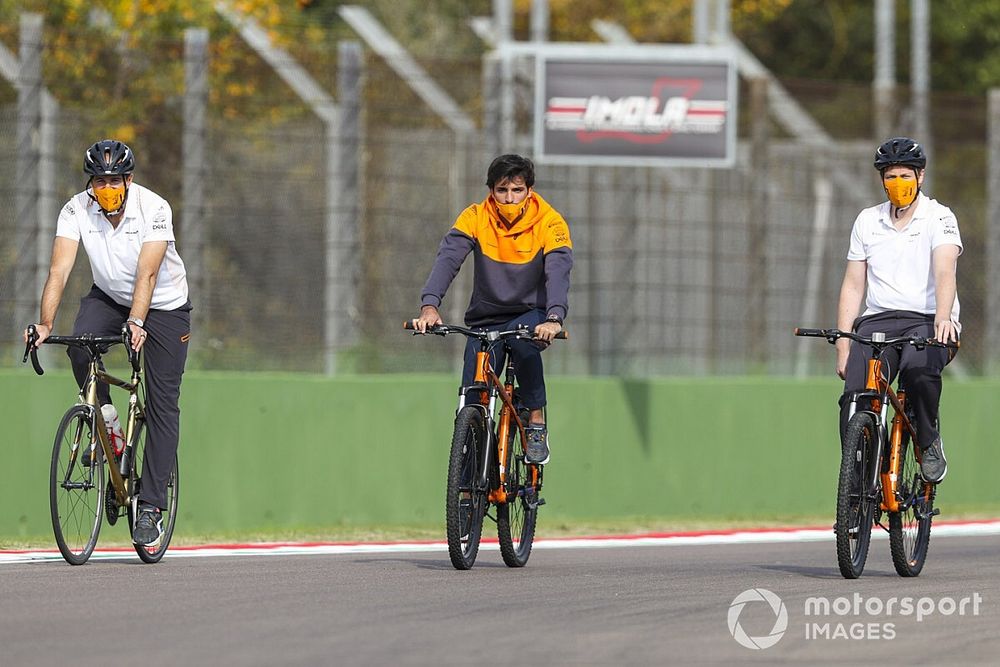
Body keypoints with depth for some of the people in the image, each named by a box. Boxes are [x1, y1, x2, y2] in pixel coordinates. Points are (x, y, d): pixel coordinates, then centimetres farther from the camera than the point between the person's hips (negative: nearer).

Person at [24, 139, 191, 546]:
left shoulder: (153, 208, -25)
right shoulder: (76, 211, -18)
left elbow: (147, 273, -33)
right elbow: (60, 269, -26)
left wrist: (136, 322, -46)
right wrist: (46, 323, -38)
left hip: (163, 304, -2)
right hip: (109, 297, 2)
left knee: (162, 405, -8)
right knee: (80, 346, -30)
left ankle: (151, 506, -6)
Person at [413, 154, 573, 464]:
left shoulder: (549, 223, -15)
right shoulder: (476, 218, -10)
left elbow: (558, 272, -29)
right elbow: (447, 259, -24)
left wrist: (554, 319, -49)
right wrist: (429, 306, -42)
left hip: (531, 315, -2)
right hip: (486, 319, 2)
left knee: (523, 339, -37)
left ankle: (537, 424, -21)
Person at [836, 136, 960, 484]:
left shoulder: (939, 217, 0)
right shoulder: (867, 221, 13)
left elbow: (944, 273, -17)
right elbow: (853, 285, 13)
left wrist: (942, 318, -37)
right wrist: (843, 344, 3)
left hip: (928, 322, -3)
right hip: (877, 321, 3)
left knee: (918, 369, -37)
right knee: (854, 398, -20)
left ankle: (929, 442, -11)